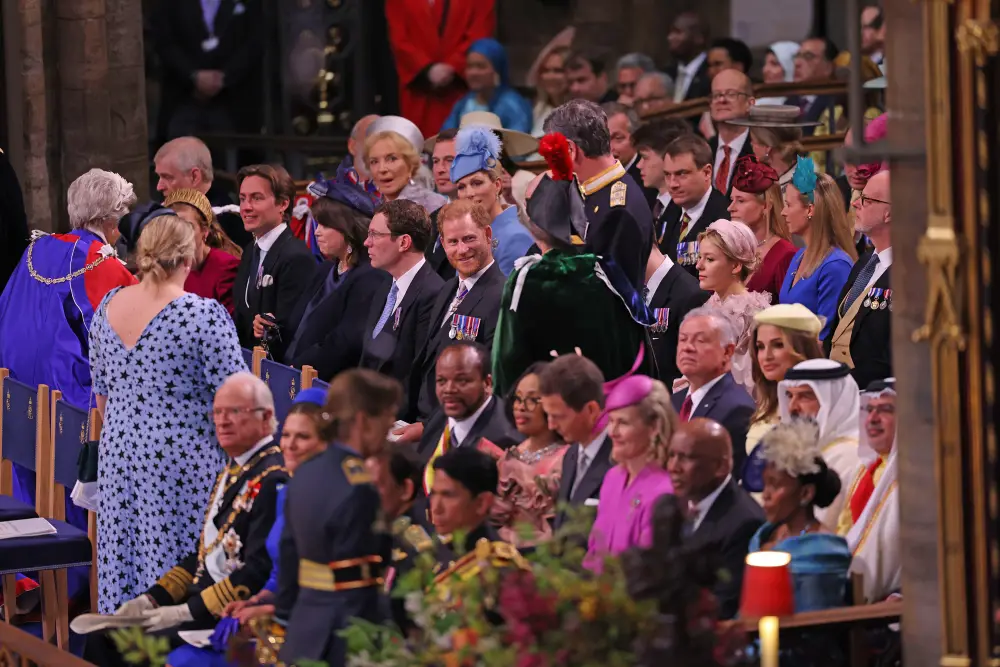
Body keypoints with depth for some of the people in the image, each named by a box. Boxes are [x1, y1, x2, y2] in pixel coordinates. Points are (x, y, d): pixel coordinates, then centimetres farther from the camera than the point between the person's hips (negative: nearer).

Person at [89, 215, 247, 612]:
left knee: (123, 565, 12)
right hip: (182, 459, -6)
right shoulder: (204, 315, -15)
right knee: (176, 565, 0)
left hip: (117, 454, 6)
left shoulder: (108, 306, 3)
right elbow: (238, 398, -14)